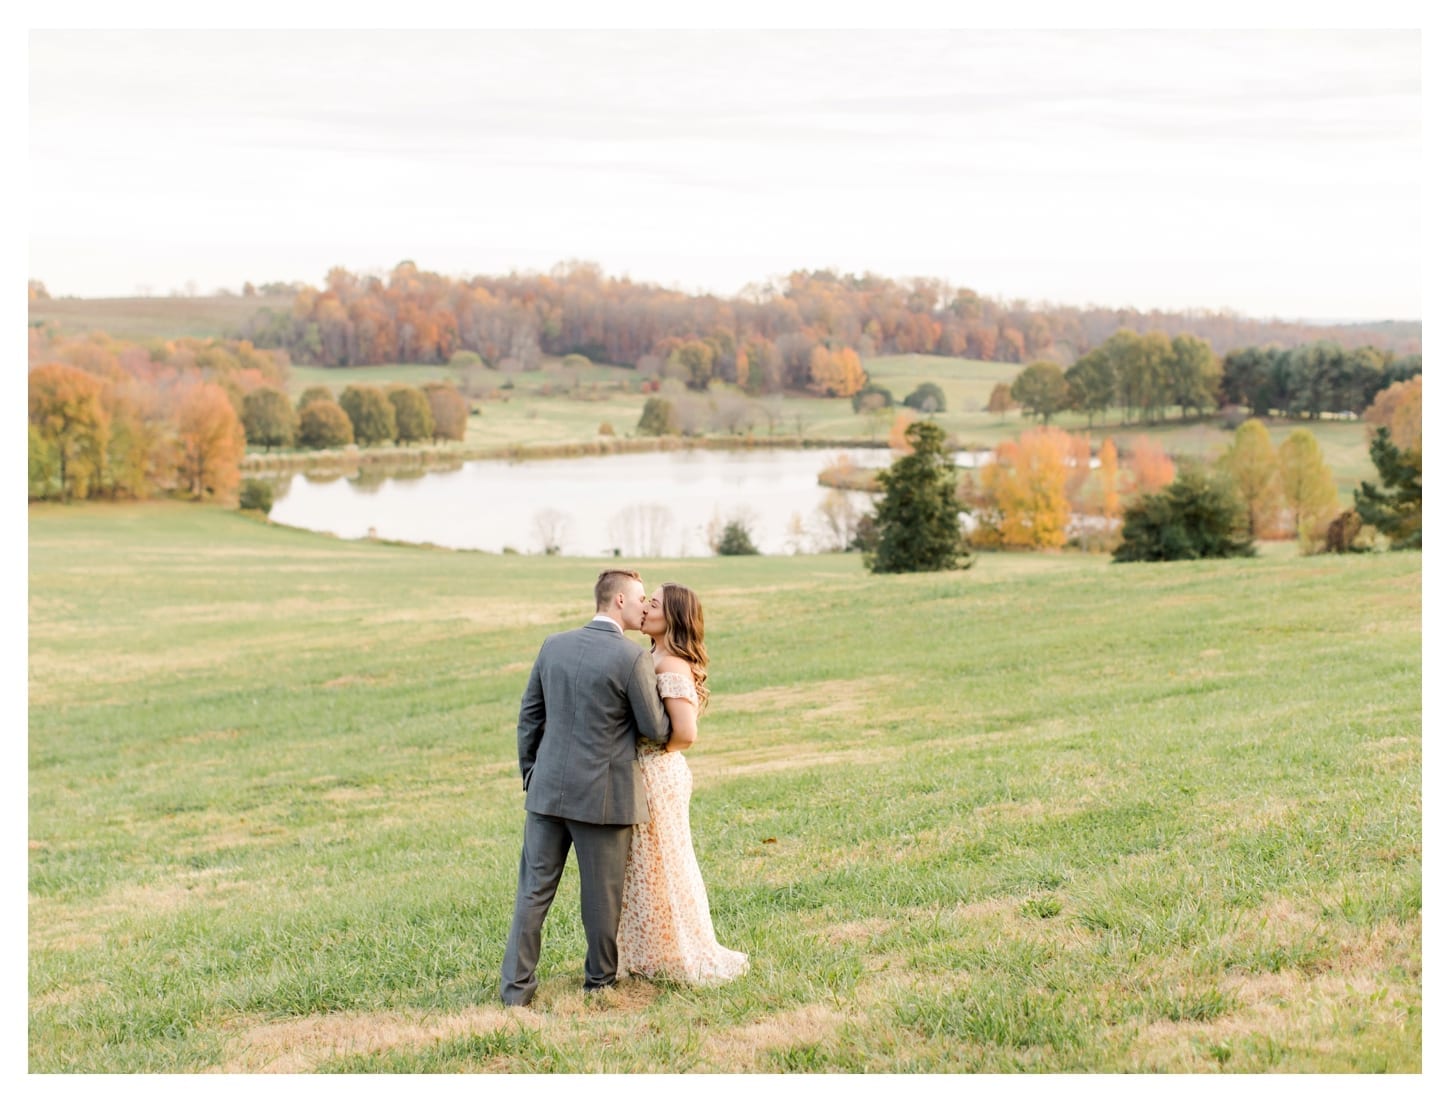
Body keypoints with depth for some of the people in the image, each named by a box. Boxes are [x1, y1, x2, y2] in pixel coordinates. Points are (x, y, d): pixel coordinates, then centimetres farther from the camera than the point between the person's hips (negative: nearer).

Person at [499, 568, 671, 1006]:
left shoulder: (553, 646, 4)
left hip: (547, 789, 5)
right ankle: (600, 977, 26)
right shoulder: (633, 658, -13)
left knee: (534, 889, 9)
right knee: (601, 892, 11)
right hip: (603, 795, -4)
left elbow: (529, 716, 11)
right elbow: (656, 731, -7)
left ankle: (516, 984, 8)